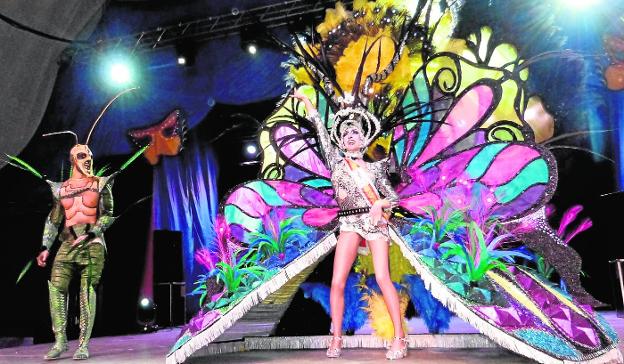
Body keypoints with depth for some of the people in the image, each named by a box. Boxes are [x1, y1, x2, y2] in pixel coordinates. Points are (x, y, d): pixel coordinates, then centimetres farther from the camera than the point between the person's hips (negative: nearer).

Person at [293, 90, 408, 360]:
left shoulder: (374, 167, 12)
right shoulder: (336, 160, 13)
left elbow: (394, 197, 12)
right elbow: (319, 126, 14)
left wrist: (379, 204, -9)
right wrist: (305, 99, 18)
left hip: (375, 223, -1)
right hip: (349, 224, 1)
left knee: (382, 278, -14)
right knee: (337, 282, -8)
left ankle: (399, 338, -7)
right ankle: (336, 339, 3)